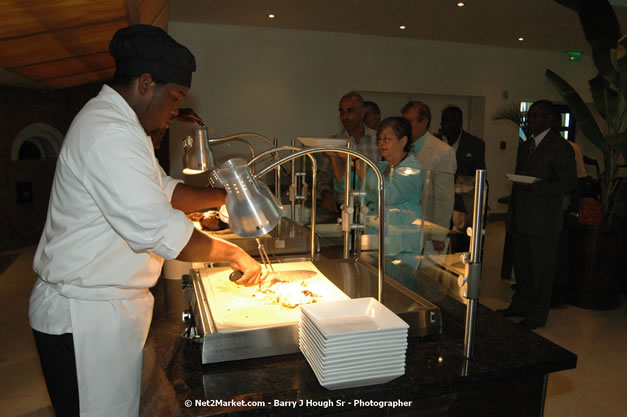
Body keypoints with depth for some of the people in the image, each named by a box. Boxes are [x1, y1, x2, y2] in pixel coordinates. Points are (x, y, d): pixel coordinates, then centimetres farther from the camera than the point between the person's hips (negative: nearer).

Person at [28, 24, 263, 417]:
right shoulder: (110, 135, -24)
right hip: (85, 316, -10)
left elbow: (163, 190, 18)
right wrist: (234, 253, -17)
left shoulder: (116, 123, 12)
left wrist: (225, 197, 8)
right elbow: (159, 231, -30)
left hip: (104, 306, 10)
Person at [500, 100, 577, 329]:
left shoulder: (560, 147, -8)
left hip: (544, 222, -7)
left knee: (541, 268, 2)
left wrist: (538, 187, -27)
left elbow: (569, 182, -13)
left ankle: (538, 314, 15)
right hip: (521, 219, 7)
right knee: (521, 265, 15)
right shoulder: (525, 146, 16)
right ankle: (520, 305, 30)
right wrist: (511, 215, 16)